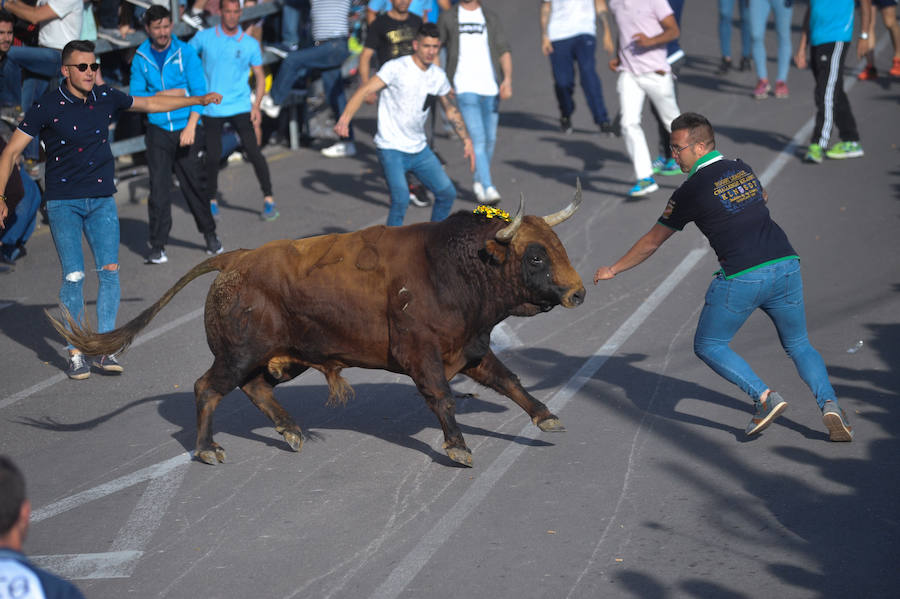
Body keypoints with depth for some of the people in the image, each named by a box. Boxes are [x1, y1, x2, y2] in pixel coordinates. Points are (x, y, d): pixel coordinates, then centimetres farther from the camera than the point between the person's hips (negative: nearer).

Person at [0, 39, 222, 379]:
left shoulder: (106, 99, 3)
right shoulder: (47, 107, -9)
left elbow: (151, 103, 21)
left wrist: (198, 100, 25)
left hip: (102, 200, 4)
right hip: (63, 202, -4)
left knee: (110, 272, -5)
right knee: (73, 276, -8)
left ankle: (102, 351, 3)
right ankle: (75, 354, 3)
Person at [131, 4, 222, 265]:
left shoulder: (185, 53, 0)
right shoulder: (141, 58, 5)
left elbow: (199, 91, -5)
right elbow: (136, 96, 3)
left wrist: (191, 126, -15)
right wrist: (165, 95, -10)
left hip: (185, 128, -1)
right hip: (158, 129, 1)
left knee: (194, 183, 5)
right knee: (159, 188, -3)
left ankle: (209, 234, 23)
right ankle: (157, 245, 2)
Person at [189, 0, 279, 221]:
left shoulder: (250, 44, 1)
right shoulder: (204, 37, 1)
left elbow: (260, 76, 7)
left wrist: (256, 105, -4)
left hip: (240, 107, 0)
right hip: (211, 109, 0)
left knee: (253, 151, -10)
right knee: (212, 156, 2)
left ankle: (268, 200, -3)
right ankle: (211, 201, 21)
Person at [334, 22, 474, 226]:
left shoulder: (438, 76, 6)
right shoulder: (396, 68, -13)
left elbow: (451, 110, 21)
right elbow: (365, 90, -20)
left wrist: (467, 141, 18)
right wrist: (345, 119, -33)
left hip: (419, 149, 7)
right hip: (391, 149, -7)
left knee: (447, 193, 7)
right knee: (401, 199, -23)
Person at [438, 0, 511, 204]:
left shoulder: (491, 18, 10)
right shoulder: (448, 17, 7)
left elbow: (504, 52, 2)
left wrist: (507, 80, -13)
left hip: (491, 88, 3)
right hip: (465, 88, -3)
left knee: (490, 139, 10)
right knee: (477, 138, -15)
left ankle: (479, 182, 31)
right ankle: (489, 188, -20)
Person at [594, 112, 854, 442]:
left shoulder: (690, 191, -2)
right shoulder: (743, 169, 14)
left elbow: (652, 241, 9)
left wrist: (613, 270, 22)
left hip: (742, 277, -6)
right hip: (786, 264, 6)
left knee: (708, 346, 13)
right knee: (799, 345, 21)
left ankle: (764, 397, -5)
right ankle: (829, 405, -2)